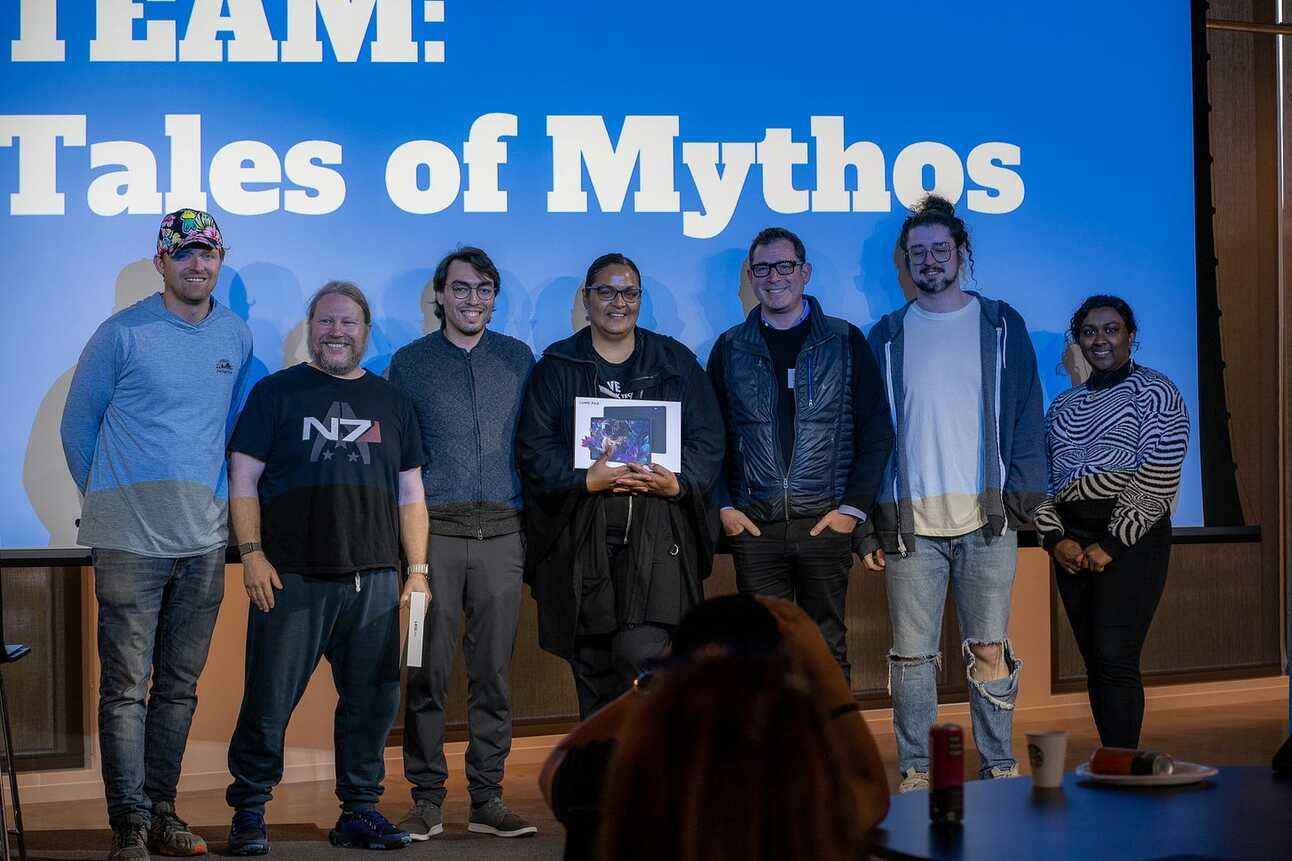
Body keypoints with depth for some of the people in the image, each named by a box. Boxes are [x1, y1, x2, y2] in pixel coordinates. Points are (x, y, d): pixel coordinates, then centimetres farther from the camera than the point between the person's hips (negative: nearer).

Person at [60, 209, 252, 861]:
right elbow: (78, 423, 6)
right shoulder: (122, 334, -4)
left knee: (180, 685, 10)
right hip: (130, 536, -4)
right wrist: (107, 498, 10)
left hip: (205, 538, 4)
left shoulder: (237, 338, 9)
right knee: (127, 685, -5)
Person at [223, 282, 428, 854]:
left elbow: (410, 493, 15)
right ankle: (249, 813, 10)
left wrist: (417, 569, 8)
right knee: (270, 699, -2)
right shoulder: (276, 392, 6)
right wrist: (252, 553, -8)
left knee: (372, 701, 5)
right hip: (291, 575, -3)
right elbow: (243, 479, 2)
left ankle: (360, 812, 17)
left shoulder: (390, 401, 16)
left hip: (373, 580, 3)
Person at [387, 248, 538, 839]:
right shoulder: (410, 363, 9)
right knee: (428, 670, -3)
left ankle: (487, 798, 10)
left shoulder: (517, 359, 13)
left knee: (494, 669, 3)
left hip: (501, 532, 2)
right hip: (434, 530, -1)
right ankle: (427, 799, 5)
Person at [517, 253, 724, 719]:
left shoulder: (675, 362, 12)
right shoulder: (556, 367, 9)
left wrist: (678, 483, -13)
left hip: (657, 534, -1)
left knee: (640, 654, -17)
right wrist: (587, 479, -16)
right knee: (592, 665, 5)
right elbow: (535, 448, 1)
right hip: (581, 536, 1)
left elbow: (708, 440, 7)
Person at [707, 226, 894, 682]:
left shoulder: (845, 342, 4)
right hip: (754, 525, 1)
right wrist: (724, 508, 1)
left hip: (825, 523, -1)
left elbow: (876, 430, 3)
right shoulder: (731, 348, 10)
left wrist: (853, 507, -4)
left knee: (828, 646, 5)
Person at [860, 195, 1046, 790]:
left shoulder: (1000, 325, 11)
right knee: (912, 652, 1)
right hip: (909, 518, 1)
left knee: (989, 649, -1)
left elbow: (1025, 412, 9)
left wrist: (1024, 492, -5)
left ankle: (999, 768, 8)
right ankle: (915, 772, 9)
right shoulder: (887, 336, 12)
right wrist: (869, 526, 2)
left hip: (986, 515, -1)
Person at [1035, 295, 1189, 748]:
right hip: (1072, 544, 6)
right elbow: (1042, 478, 14)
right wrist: (1055, 539, -2)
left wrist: (1112, 544, -14)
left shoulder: (1155, 393, 0)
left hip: (1130, 539, -5)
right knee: (1094, 661, 5)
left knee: (1115, 659, -14)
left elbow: (1158, 479, -9)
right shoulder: (1064, 404, 18)